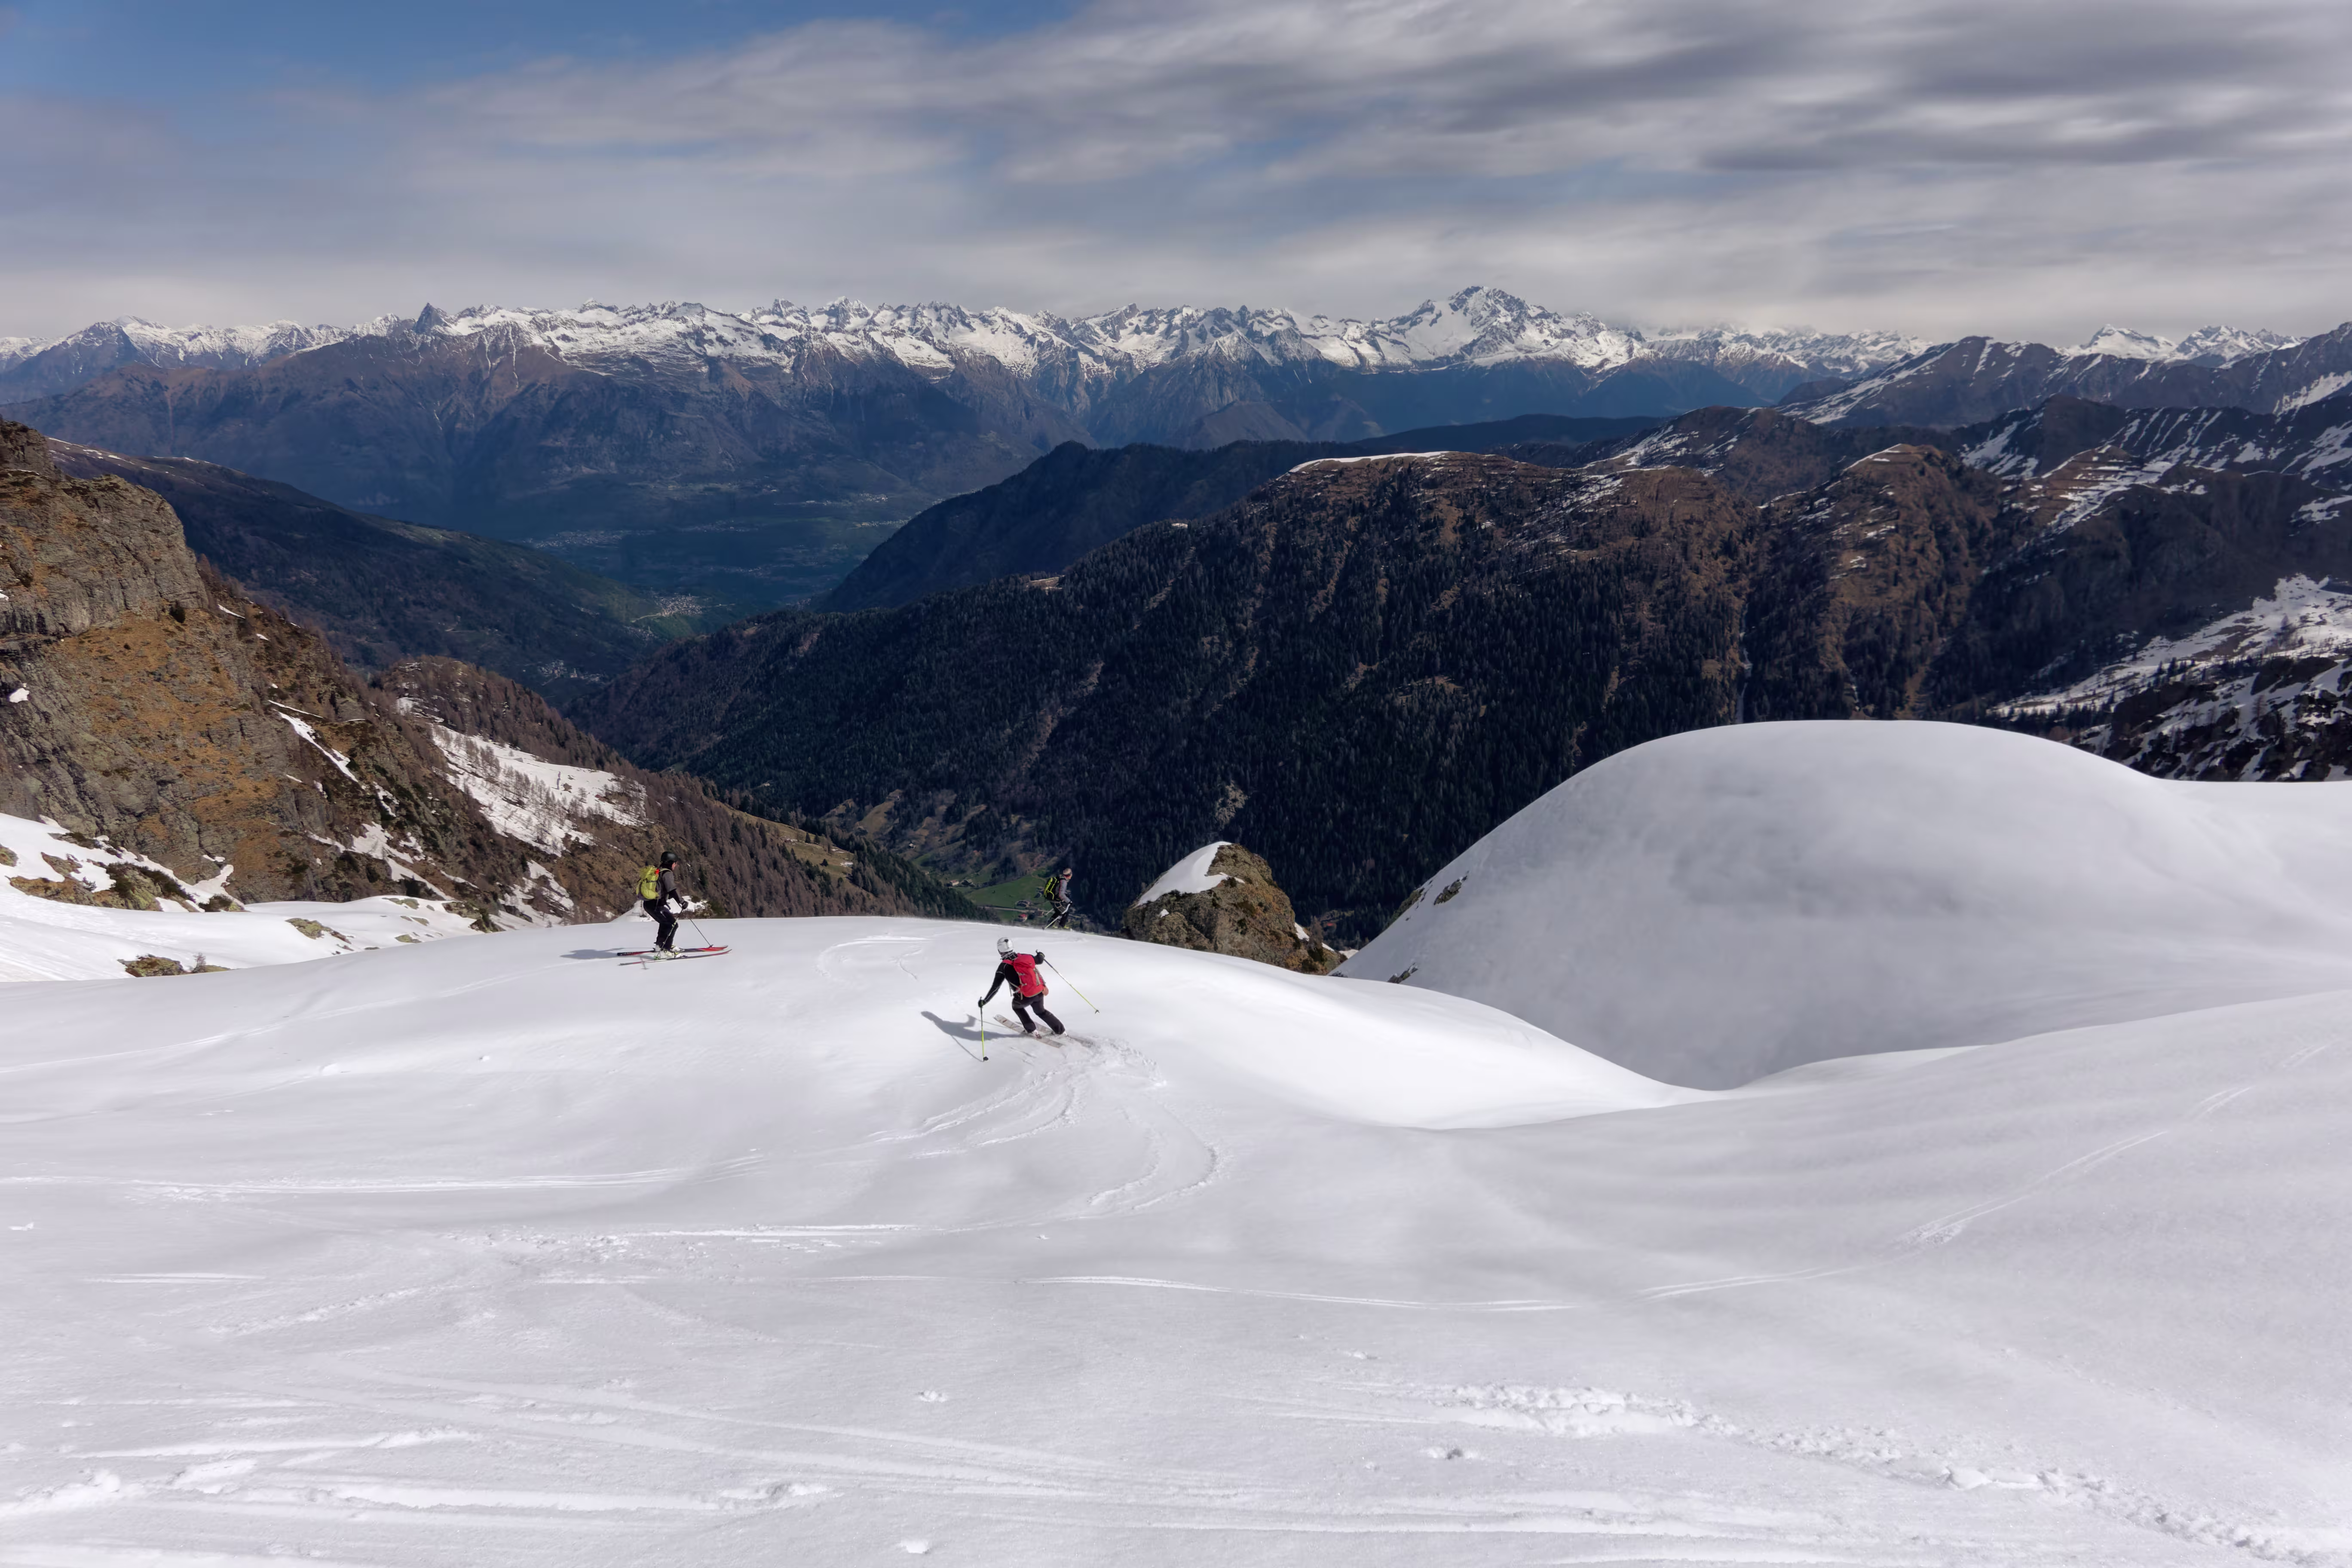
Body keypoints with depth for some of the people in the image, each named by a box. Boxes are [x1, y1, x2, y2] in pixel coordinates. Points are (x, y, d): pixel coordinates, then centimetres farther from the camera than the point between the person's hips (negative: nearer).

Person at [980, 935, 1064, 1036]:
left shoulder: (1004, 967, -8)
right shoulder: (1024, 957, 4)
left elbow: (995, 987, -7)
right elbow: (1040, 960, 22)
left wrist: (985, 1001, 3)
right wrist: (1041, 955, 47)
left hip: (1025, 998, -4)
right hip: (1040, 992, 4)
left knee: (1016, 1006, 31)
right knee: (1040, 1011, 32)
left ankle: (1031, 1030, 28)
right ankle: (1059, 1030, 32)